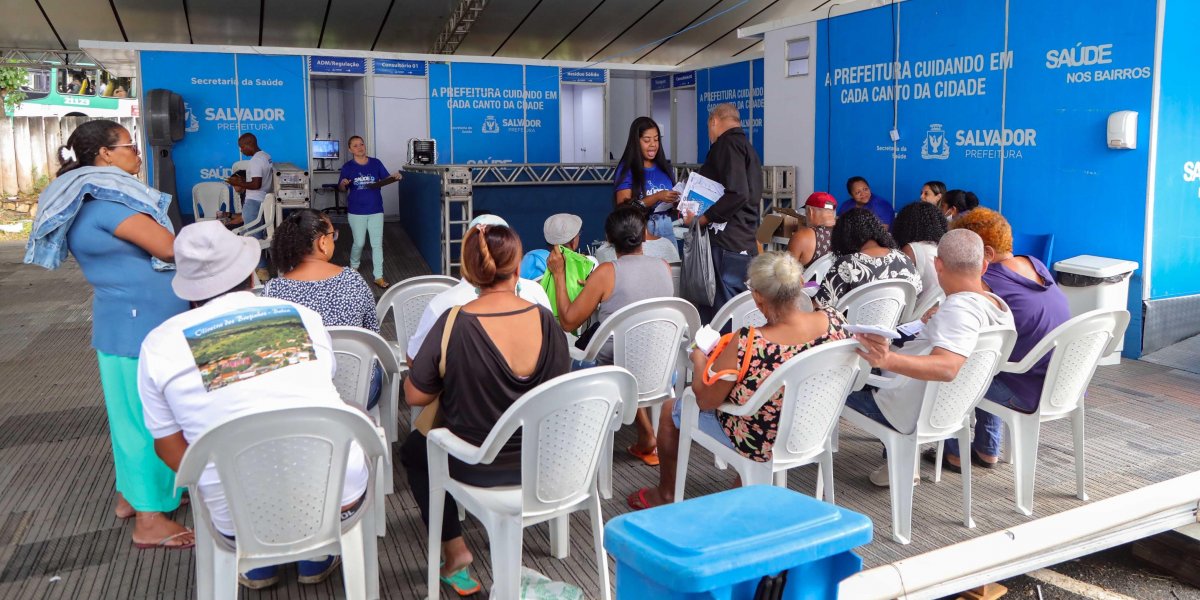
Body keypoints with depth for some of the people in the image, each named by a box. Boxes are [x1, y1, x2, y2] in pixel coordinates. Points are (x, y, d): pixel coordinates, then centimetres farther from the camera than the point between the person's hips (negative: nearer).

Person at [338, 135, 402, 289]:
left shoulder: (376, 163, -1)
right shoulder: (348, 167, -4)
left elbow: (386, 179, 1)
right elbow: (342, 188, 2)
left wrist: (395, 177, -20)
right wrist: (343, 183, -21)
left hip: (376, 210, 1)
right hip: (357, 211, -1)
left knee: (377, 244, 2)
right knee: (359, 243, 9)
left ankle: (378, 277, 9)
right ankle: (354, 266, 39)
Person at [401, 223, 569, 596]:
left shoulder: (453, 325, -24)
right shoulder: (546, 322, -14)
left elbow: (415, 396, -13)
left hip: (474, 465, -4)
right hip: (538, 462, 4)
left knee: (413, 450, 30)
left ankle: (454, 549, 26)